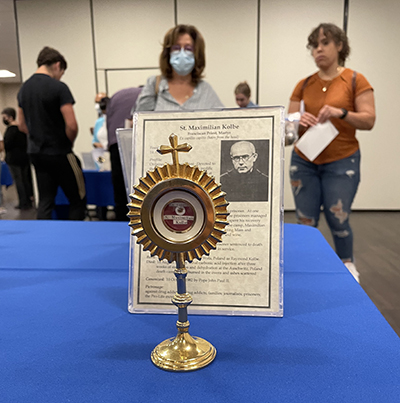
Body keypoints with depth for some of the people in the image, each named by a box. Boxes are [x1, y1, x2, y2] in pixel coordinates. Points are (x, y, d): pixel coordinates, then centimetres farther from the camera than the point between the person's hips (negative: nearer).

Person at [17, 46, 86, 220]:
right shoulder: (58, 87, -14)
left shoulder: (24, 88, 10)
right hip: (59, 153, -7)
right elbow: (71, 125, -19)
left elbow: (21, 125, 16)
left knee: (45, 202, 11)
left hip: (35, 153, 7)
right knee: (78, 200, 5)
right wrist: (69, 143, -2)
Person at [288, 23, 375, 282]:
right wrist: (299, 121, -18)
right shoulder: (304, 85, 7)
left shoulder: (356, 81, -1)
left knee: (338, 220, 1)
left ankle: (348, 264, 29)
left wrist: (341, 113, -24)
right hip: (304, 162, 3)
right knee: (306, 221, 3)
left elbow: (369, 121, -7)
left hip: (341, 163, -2)